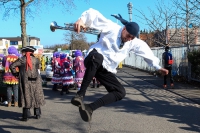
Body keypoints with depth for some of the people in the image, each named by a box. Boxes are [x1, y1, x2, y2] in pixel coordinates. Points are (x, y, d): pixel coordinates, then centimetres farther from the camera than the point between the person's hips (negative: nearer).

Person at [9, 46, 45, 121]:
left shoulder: (21, 60, -6)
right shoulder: (36, 60, -1)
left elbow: (12, 66, -8)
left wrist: (16, 74, 4)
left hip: (25, 82, -2)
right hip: (35, 81, 2)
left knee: (26, 97, 3)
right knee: (36, 97, 14)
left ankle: (26, 116, 2)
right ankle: (37, 114, 20)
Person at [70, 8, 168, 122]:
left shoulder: (135, 43, 7)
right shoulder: (111, 28, -9)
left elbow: (147, 52, 18)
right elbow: (94, 15, -17)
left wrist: (158, 67, 23)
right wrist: (82, 20, -38)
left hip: (107, 70, 6)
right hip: (94, 59, -6)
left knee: (121, 92, -11)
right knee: (97, 58, -44)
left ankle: (90, 108, -17)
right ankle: (80, 95, -38)